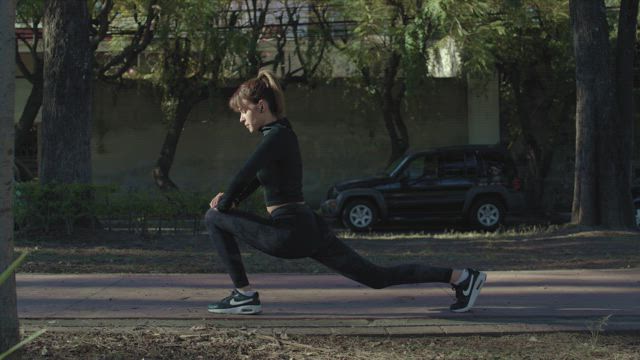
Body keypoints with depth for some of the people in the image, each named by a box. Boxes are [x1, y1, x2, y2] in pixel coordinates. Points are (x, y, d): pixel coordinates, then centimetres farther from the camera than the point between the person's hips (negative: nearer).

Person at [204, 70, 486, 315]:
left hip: (289, 234, -10)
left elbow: (243, 176, -20)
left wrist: (223, 205, -3)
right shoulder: (279, 134, 16)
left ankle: (244, 296, -2)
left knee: (214, 219, -4)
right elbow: (252, 179, 26)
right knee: (377, 277, 13)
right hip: (309, 230, 10)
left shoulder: (277, 137, -13)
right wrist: (229, 199, 10)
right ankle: (460, 277, 11)